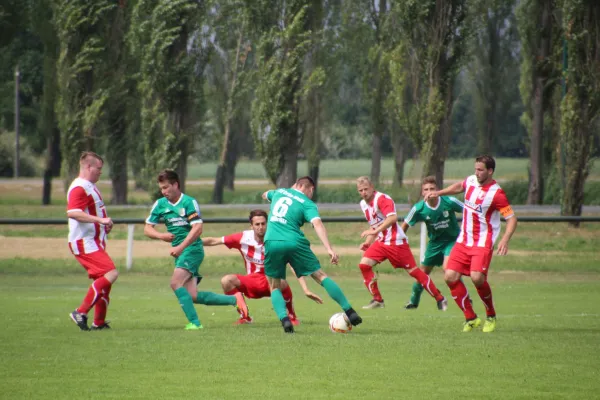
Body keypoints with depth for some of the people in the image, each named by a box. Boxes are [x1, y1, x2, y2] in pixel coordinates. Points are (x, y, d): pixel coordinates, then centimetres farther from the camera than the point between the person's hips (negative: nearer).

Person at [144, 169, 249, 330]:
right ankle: (234, 300, 11)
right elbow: (147, 228, 10)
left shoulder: (189, 202, -10)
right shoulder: (160, 204, 8)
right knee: (192, 296, 0)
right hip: (180, 252, 7)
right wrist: (161, 235, -11)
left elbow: (197, 229, -18)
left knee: (176, 283, -23)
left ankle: (194, 322, -20)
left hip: (192, 249, -7)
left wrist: (180, 248, -25)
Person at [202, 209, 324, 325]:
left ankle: (291, 316, -9)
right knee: (227, 280, -23)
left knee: (282, 283, -38)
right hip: (251, 283, 3)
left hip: (271, 284, -3)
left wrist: (306, 290, -32)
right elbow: (214, 241, -5)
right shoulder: (243, 238, -11)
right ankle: (244, 317, -4)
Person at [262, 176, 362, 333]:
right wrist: (329, 249, -21)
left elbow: (265, 195, 43)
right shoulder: (307, 203, 6)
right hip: (294, 243, -2)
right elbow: (317, 223, -12)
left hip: (271, 243, 2)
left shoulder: (279, 192, 19)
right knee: (321, 276, 9)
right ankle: (350, 312, 5)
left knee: (275, 287, 16)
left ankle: (284, 319, -10)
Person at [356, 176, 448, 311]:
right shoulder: (363, 204, 10)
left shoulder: (382, 198, -16)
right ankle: (377, 300, -2)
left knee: (413, 271, -4)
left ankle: (440, 299, 8)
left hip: (396, 242, -8)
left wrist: (375, 231, -36)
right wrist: (368, 242, 11)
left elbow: (393, 217, -31)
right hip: (380, 242, 8)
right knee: (364, 264, -10)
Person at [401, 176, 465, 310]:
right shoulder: (419, 208, -17)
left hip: (452, 239, -3)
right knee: (423, 272, 12)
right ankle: (414, 301, 35)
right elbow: (405, 225, -3)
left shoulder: (449, 202, -23)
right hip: (435, 242, 3)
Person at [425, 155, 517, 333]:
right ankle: (470, 318, 5)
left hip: (483, 243, -7)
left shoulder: (496, 193, -17)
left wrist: (505, 240, -31)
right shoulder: (471, 181, 3)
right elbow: (459, 186, 28)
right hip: (464, 240, 7)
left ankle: (491, 316, 1)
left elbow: (511, 218, -18)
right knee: (450, 276, -6)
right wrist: (438, 193, 22)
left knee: (477, 277, -24)